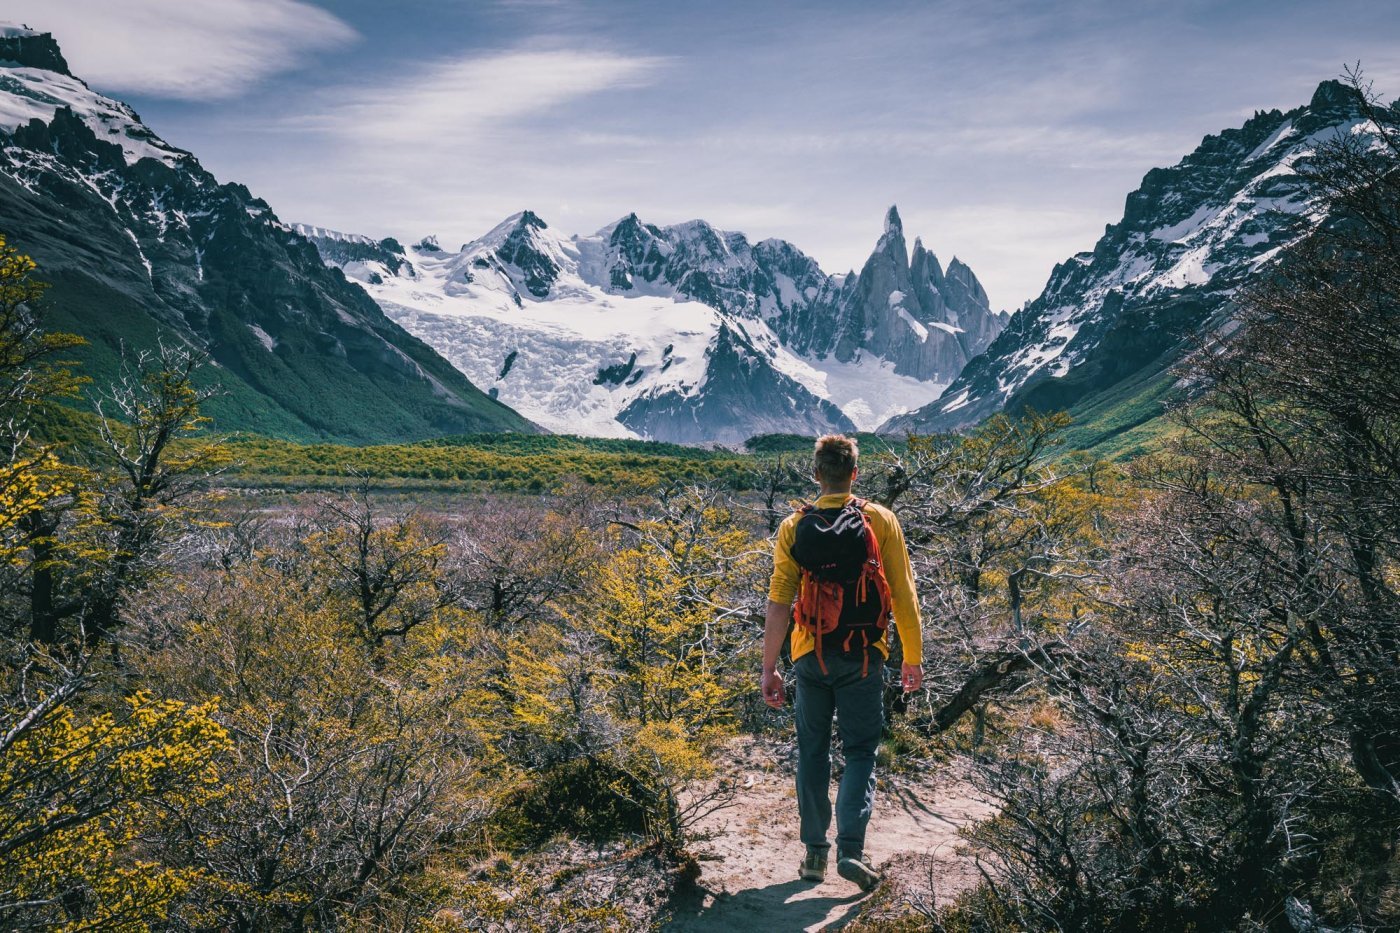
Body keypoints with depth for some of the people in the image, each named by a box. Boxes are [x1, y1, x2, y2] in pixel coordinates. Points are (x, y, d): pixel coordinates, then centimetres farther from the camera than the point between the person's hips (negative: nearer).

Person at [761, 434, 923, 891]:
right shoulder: (881, 521, -4)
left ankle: (814, 852, 21)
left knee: (813, 752, 15)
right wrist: (913, 657, 6)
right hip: (864, 655, -1)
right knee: (861, 752, 10)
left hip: (811, 655, 1)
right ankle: (850, 848, -3)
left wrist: (769, 667, 0)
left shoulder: (794, 526, -4)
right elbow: (903, 595, -3)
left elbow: (779, 603, -6)